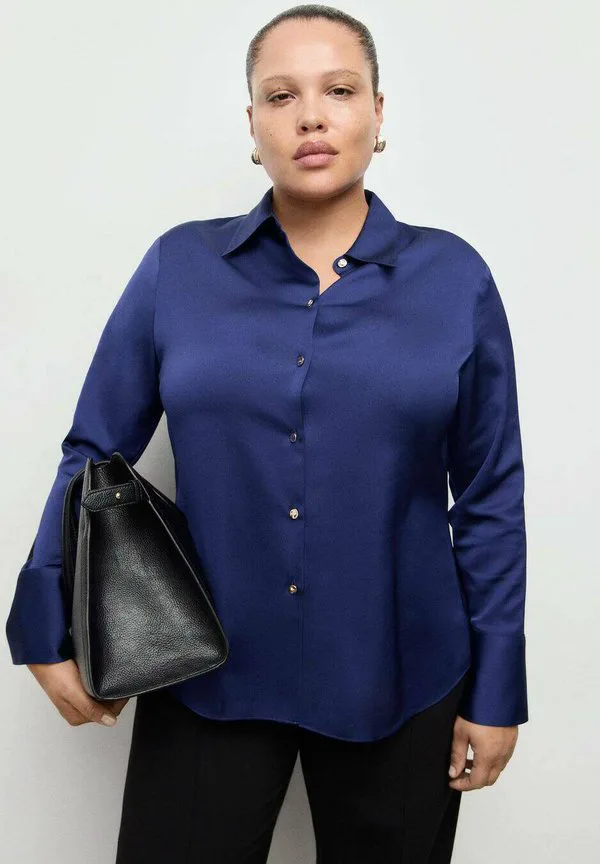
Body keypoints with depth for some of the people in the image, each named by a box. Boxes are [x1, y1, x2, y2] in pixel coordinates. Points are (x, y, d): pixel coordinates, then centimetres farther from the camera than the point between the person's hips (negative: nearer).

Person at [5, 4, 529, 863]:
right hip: (206, 672, 0)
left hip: (398, 678, 1)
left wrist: (496, 688, 1)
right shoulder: (179, 266, -2)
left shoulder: (455, 277, -3)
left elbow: (490, 496, 0)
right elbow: (94, 453, 3)